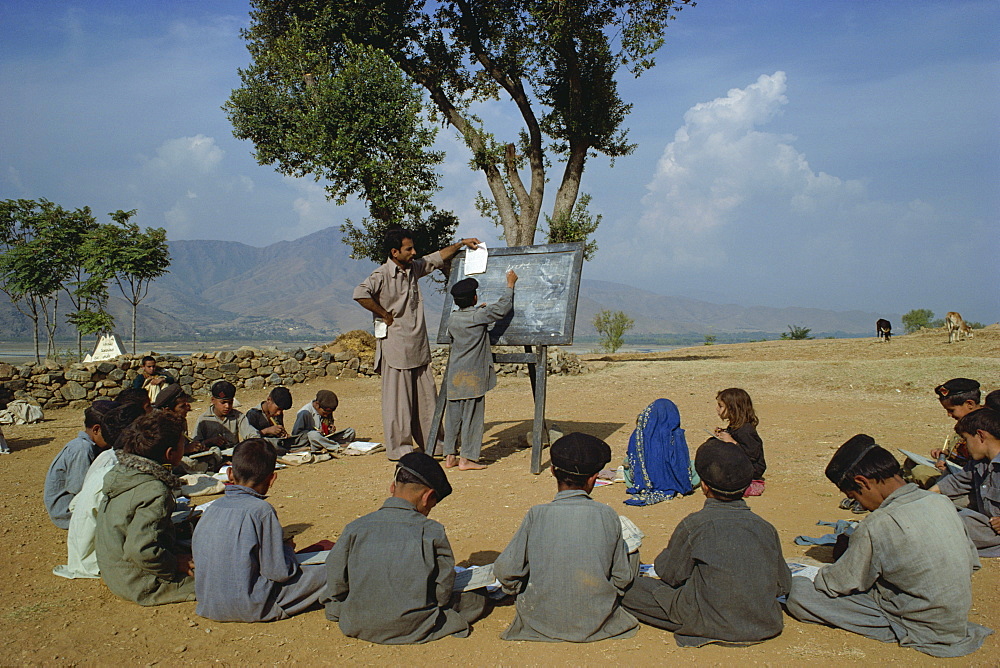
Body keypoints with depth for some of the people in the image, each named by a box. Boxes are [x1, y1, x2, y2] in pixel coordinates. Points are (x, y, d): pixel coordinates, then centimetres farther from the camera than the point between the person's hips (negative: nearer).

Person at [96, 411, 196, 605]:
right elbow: (141, 550, -32)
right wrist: (177, 565, -16)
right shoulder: (155, 492, -26)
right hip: (142, 585, -9)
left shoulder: (121, 472, 2)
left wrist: (177, 553, 5)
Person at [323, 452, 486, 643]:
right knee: (477, 599, 7)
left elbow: (335, 584, 0)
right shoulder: (432, 531, -10)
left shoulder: (354, 529, -4)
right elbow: (443, 591, -5)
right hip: (412, 628, -3)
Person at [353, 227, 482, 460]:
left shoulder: (414, 268, 11)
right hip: (396, 347, -8)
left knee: (427, 398, 12)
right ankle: (398, 448, 9)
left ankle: (431, 444, 23)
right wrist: (385, 316, -20)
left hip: (419, 347, 8)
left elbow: (438, 258, 25)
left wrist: (460, 244, 20)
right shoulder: (382, 275, -13)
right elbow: (360, 293, -28)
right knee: (398, 399, -1)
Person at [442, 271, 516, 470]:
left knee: (454, 415, 10)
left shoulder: (452, 319, 6)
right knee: (472, 416, 0)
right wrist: (510, 285, 14)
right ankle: (466, 459, 2)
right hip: (473, 376, -6)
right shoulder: (479, 316, -10)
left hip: (454, 376, 6)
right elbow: (503, 307, -2)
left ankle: (450, 456, 14)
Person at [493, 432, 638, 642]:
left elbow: (504, 570, -11)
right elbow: (623, 578, -2)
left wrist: (523, 592, 10)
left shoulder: (537, 515, -15)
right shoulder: (608, 516, -11)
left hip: (543, 621, 1)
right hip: (597, 621, -1)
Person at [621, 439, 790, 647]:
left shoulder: (693, 525, -15)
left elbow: (669, 574, -3)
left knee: (630, 588, 1)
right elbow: (782, 585, 3)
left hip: (714, 625, -5)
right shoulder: (765, 527, -4)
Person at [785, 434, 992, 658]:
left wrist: (819, 577, 7)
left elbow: (839, 583, -15)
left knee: (798, 592, -14)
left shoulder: (877, 526, -27)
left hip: (922, 629, -7)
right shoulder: (940, 501, -7)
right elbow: (972, 562, 7)